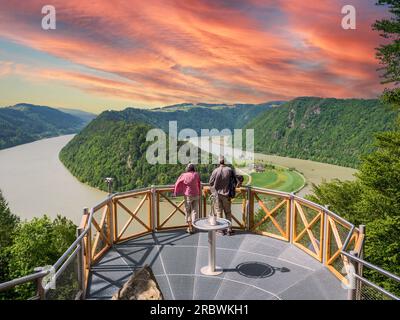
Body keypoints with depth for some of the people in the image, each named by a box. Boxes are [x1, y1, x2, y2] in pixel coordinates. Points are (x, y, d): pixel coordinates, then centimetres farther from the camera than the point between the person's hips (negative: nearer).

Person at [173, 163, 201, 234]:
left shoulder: (184, 175, -4)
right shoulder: (196, 175, -1)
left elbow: (177, 183, 2)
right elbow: (199, 185, 5)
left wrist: (176, 192, 17)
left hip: (188, 195, -1)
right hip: (196, 195, 1)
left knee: (188, 211, 11)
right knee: (195, 211, 8)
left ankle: (190, 227, 11)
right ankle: (193, 227, 9)